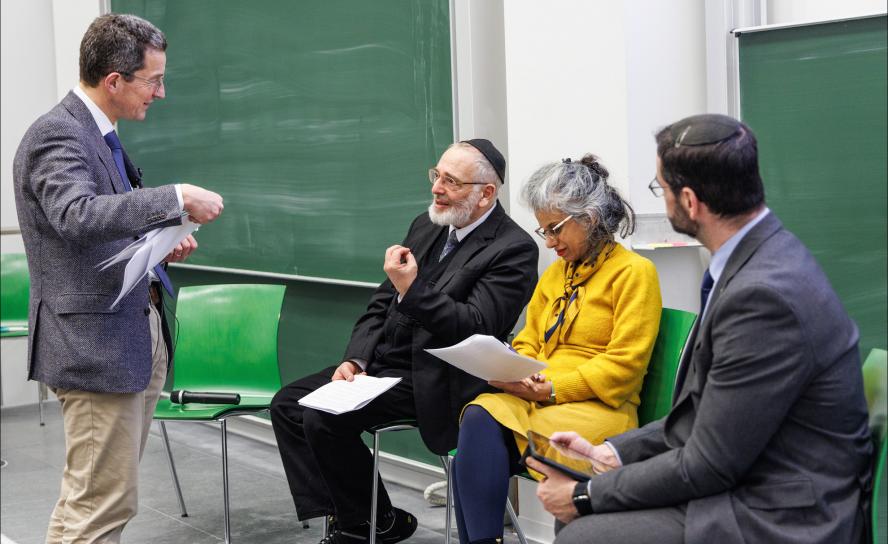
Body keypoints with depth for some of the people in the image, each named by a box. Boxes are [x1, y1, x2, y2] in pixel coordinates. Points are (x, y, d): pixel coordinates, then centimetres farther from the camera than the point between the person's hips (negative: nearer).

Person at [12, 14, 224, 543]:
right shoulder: (56, 135, -14)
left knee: (103, 497, 15)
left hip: (138, 336, 10)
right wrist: (177, 198, -30)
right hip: (96, 343, -10)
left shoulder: (102, 136, 16)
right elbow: (78, 216, -33)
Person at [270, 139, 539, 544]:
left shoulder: (513, 249, -12)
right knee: (287, 404, -2)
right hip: (381, 360, 9)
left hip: (430, 379, -9)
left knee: (323, 419, -21)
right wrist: (354, 359, 0)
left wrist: (412, 289, -27)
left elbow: (475, 327, -20)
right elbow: (382, 303, 14)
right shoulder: (426, 226, 12)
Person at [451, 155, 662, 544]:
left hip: (601, 407, -6)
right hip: (540, 399, 6)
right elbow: (528, 342, 23)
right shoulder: (555, 273, 21)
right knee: (479, 416, -28)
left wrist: (553, 387, -15)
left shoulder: (634, 272, -1)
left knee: (480, 438, -30)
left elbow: (623, 366, -8)